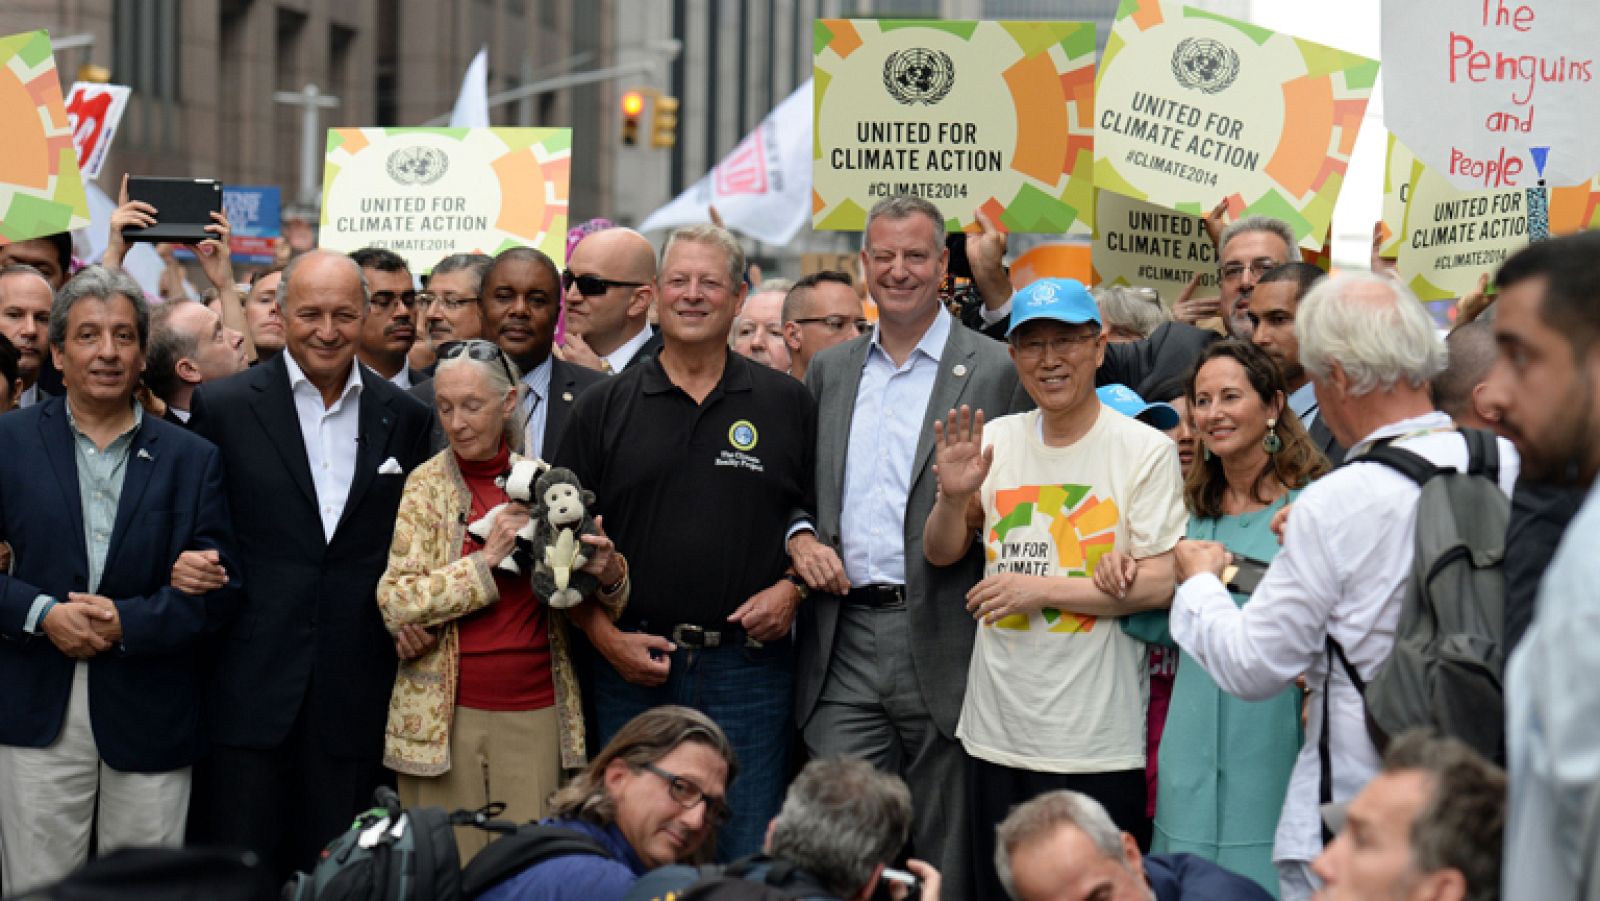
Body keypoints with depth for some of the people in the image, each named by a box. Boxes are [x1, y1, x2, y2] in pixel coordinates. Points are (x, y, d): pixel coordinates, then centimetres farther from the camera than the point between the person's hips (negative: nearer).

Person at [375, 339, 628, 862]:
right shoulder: (426, 484, 0)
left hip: (535, 711, 2)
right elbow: (395, 601, -9)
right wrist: (487, 560, -15)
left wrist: (607, 573, -7)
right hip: (444, 714, -2)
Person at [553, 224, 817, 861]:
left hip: (748, 663, 0)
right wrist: (604, 636, -5)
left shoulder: (787, 404, 7)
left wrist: (792, 588, -6)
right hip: (633, 666, 1)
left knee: (749, 861, 2)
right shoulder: (605, 408, 6)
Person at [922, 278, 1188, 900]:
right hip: (998, 731, 5)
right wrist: (953, 497, -6)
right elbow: (941, 554, 15)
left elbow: (1159, 584, -10)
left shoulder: (1145, 450, -5)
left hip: (1098, 743, -4)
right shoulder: (995, 440, 8)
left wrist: (1043, 590, -14)